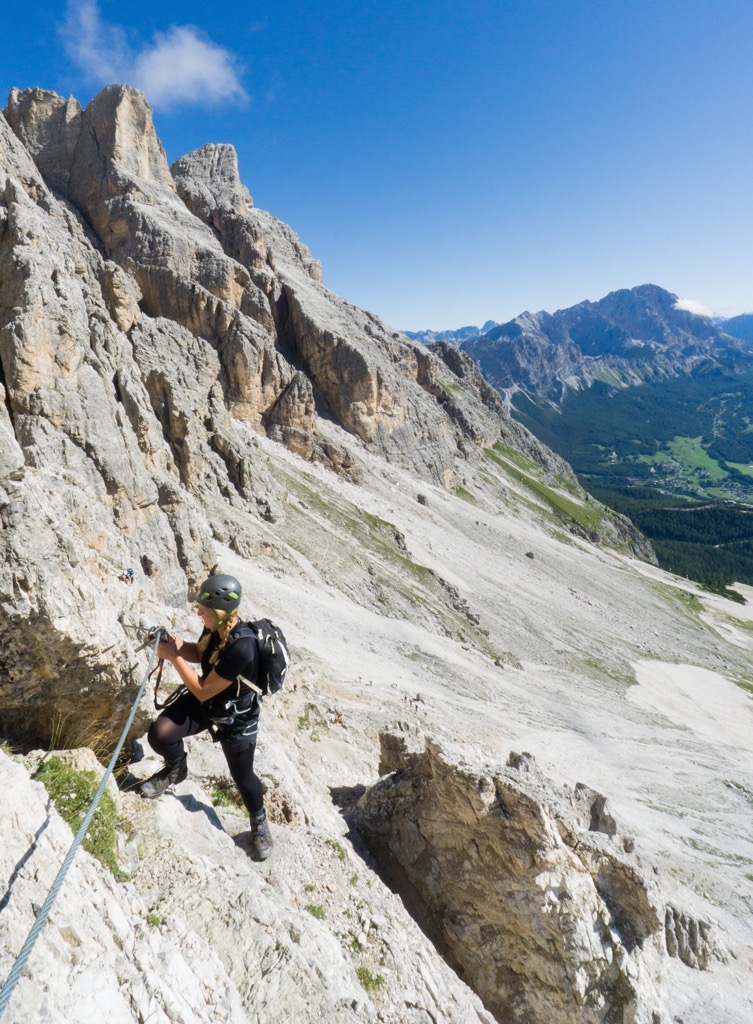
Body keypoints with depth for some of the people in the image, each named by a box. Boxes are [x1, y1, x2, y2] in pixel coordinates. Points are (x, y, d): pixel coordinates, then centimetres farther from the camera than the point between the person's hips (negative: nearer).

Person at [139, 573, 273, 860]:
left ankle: (260, 824, 41)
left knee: (242, 776, 10)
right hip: (204, 701, 6)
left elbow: (203, 691, -29)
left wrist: (174, 656, -26)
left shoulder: (241, 648, -39)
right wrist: (177, 645, -15)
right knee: (159, 734, -12)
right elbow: (199, 653, 6)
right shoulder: (215, 627, -16)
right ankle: (176, 769, 23)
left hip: (235, 716, -6)